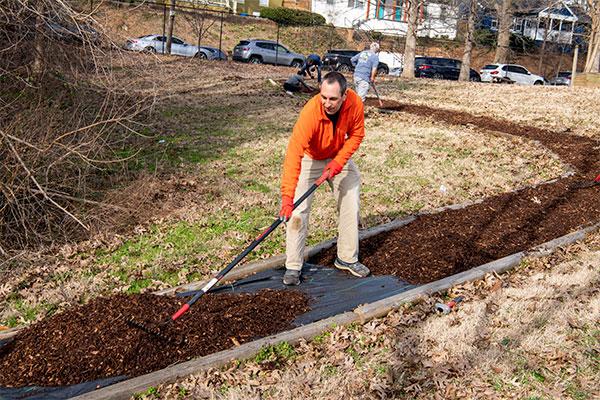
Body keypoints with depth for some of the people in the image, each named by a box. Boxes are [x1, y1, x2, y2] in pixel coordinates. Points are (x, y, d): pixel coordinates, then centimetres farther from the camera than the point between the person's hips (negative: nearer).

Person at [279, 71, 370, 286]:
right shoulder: (310, 112, -39)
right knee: (297, 210, -14)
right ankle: (293, 267, -3)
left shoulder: (355, 103, -26)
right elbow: (293, 154, -45)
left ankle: (347, 258, 23)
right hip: (309, 158, -4)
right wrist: (287, 196, -52)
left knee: (351, 205, 6)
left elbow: (356, 134, -9)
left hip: (338, 156, 5)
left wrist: (339, 161, -24)